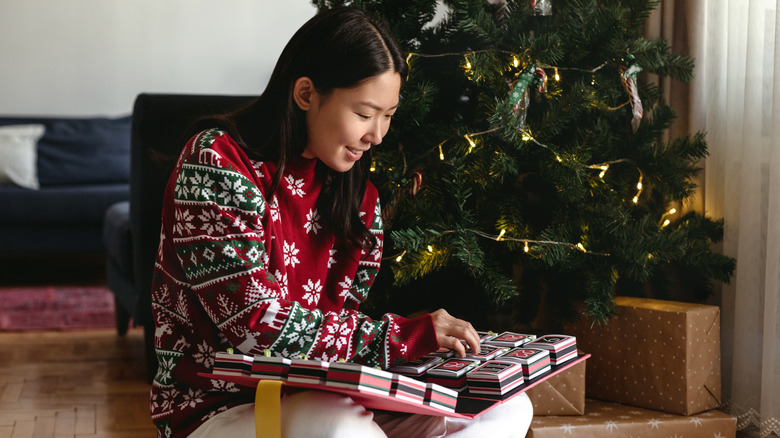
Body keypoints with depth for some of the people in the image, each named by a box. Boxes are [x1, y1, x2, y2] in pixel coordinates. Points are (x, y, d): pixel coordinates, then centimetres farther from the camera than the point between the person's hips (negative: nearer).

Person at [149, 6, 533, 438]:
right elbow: (258, 326, -22)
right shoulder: (216, 162, -14)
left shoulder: (356, 192, 9)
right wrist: (404, 336, -22)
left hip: (319, 398, 8)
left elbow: (348, 315, 6)